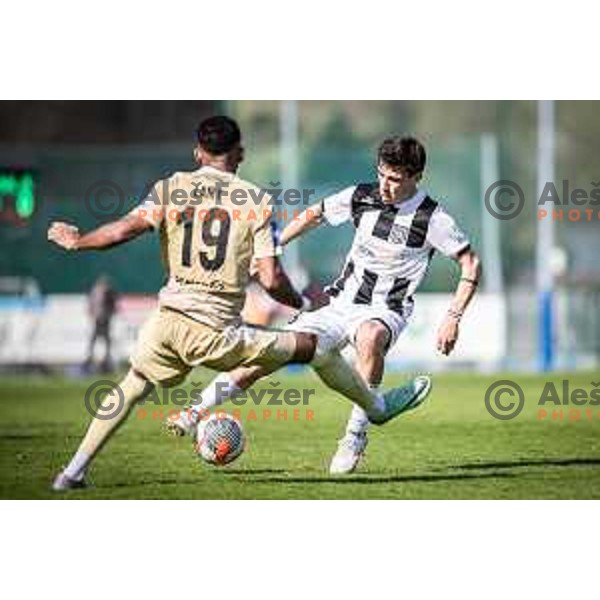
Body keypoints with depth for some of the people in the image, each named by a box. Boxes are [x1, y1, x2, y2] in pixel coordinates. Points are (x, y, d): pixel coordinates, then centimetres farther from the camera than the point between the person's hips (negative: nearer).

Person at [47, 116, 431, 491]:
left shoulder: (171, 187, 5)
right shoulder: (256, 200, 1)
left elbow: (127, 229, -9)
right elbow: (271, 280, -6)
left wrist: (76, 242, 7)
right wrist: (301, 304, 13)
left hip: (167, 320, 3)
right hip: (216, 333, -3)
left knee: (132, 388, 25)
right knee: (318, 348, 12)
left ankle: (75, 472, 18)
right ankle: (378, 407, 28)